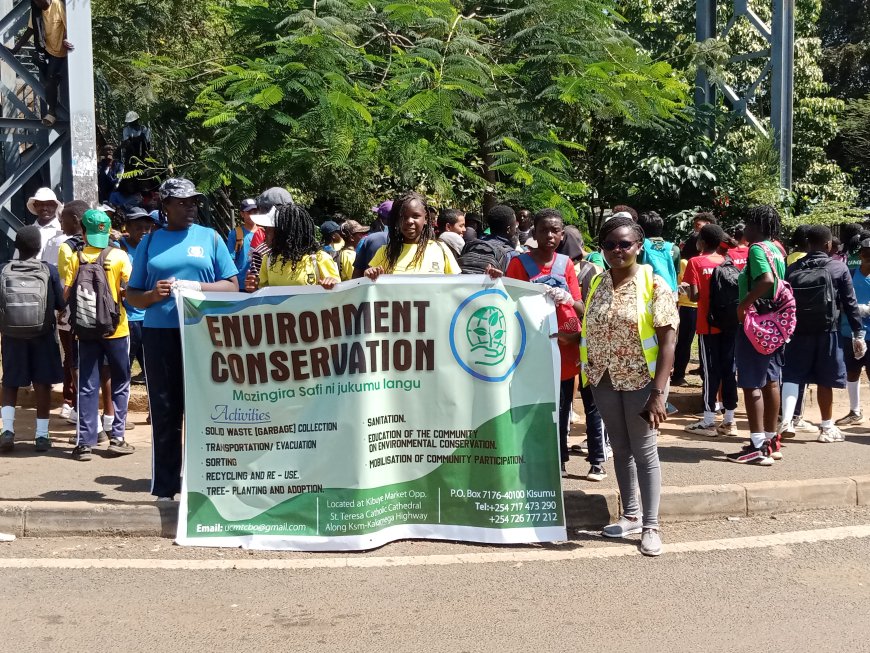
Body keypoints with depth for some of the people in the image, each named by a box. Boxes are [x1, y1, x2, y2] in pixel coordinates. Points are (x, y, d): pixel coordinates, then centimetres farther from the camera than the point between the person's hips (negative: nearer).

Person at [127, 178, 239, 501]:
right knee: (164, 413, 3)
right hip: (159, 335, 1)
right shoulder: (150, 241, 11)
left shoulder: (209, 237, 8)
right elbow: (132, 295, 12)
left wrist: (198, 287, -11)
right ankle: (164, 488, 11)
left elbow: (232, 286, 5)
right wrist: (153, 295, -10)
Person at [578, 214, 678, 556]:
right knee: (620, 449, 13)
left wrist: (658, 392, -18)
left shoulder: (654, 285, -10)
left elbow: (667, 341, -13)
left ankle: (650, 525, 12)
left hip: (641, 380, -4)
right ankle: (631, 515, 27)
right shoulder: (596, 283, 4)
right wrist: (588, 374, 2)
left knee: (644, 450, 3)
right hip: (604, 380, 5)